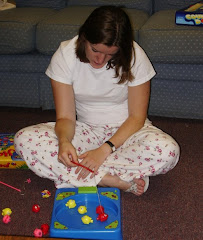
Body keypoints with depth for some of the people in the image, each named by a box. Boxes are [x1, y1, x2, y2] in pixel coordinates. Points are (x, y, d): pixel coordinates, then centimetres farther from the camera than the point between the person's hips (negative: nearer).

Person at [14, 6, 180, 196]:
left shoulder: (135, 57, -17)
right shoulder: (65, 55, -14)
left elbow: (137, 116, -14)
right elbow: (65, 116, -14)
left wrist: (105, 149, -27)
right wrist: (64, 141, -37)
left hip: (125, 130, -1)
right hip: (85, 129, 2)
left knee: (168, 150, -34)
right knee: (24, 139, -25)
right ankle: (119, 181, -27)